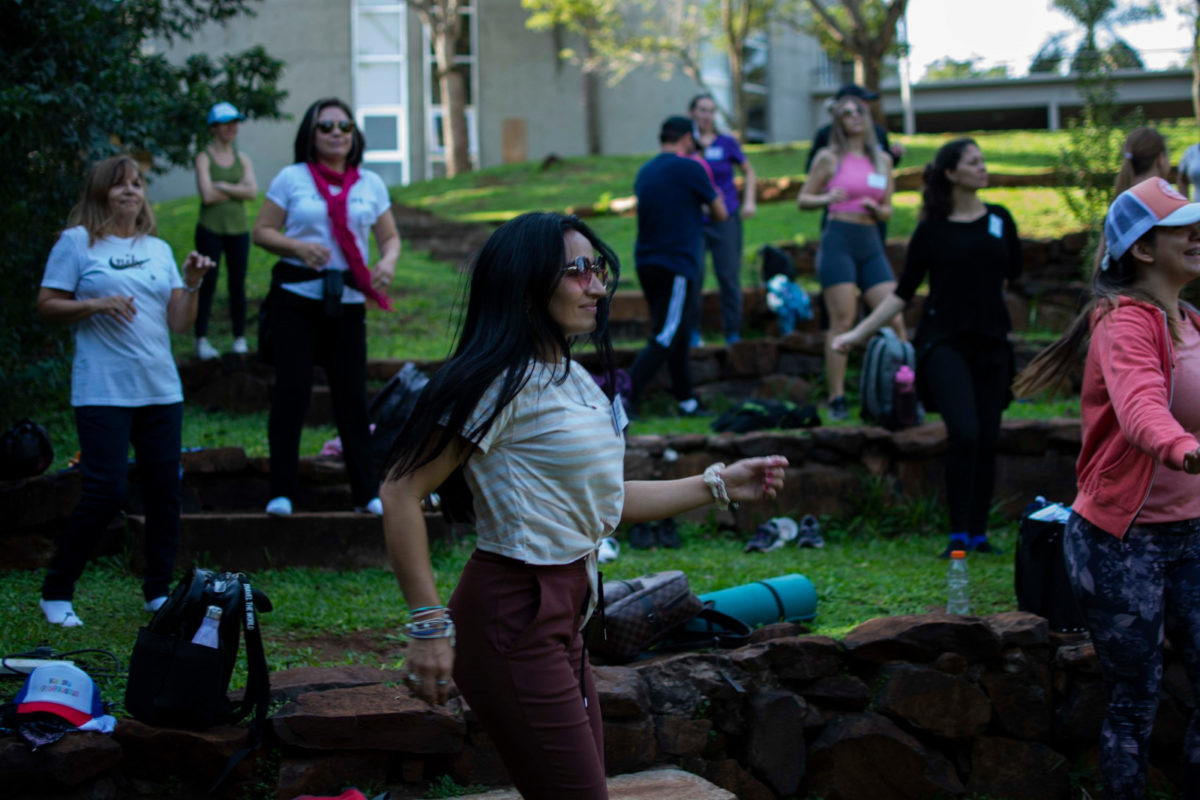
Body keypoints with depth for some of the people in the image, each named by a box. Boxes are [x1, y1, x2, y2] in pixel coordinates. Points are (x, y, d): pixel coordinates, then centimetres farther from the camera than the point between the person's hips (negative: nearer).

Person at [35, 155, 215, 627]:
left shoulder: (158, 249, 14)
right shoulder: (77, 242, 1)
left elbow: (180, 323, 11)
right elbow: (47, 306, -2)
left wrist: (192, 285, -5)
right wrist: (96, 305, -15)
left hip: (161, 389, 5)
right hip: (103, 390, -5)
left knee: (164, 491, 5)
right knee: (106, 492, -10)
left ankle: (159, 592, 18)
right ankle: (56, 592, 5)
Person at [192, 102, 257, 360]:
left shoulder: (242, 158, 10)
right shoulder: (204, 157, -2)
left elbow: (253, 191, -4)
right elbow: (207, 195, -14)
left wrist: (222, 186, -10)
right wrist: (238, 189, -6)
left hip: (238, 230, 4)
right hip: (210, 230, -4)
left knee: (237, 284, 6)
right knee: (207, 284, -3)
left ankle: (240, 339, 12)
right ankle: (202, 340, 0)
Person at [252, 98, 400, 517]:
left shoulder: (370, 184, 10)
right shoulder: (292, 178, 3)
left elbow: (390, 237, 13)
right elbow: (262, 231, 2)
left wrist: (388, 262, -9)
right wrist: (298, 247, -16)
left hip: (348, 299, 2)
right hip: (296, 296, -2)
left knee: (352, 394, 4)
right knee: (292, 388, -5)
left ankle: (366, 492, 12)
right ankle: (281, 491, 2)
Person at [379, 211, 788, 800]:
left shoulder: (575, 380, 12)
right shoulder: (504, 381, -16)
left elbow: (603, 499, 22)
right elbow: (401, 492, -20)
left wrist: (719, 485, 22)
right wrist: (428, 624, -23)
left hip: (562, 613, 9)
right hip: (514, 617, -9)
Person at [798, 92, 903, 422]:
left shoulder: (883, 160, 14)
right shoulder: (829, 158, 3)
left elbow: (888, 211, 17)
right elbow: (803, 199, 4)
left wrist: (876, 209, -6)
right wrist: (827, 198, -16)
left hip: (870, 245, 4)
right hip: (838, 240, -4)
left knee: (894, 319, -3)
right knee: (842, 321, -9)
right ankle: (836, 400, -5)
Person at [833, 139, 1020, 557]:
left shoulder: (999, 220, 9)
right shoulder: (931, 230, 1)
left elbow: (1014, 273, 22)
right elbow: (902, 292, 3)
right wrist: (859, 332, -1)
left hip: (991, 342, 4)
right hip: (944, 341, -3)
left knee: (987, 440, 2)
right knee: (964, 432, -19)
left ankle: (978, 533, 12)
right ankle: (958, 534, -11)